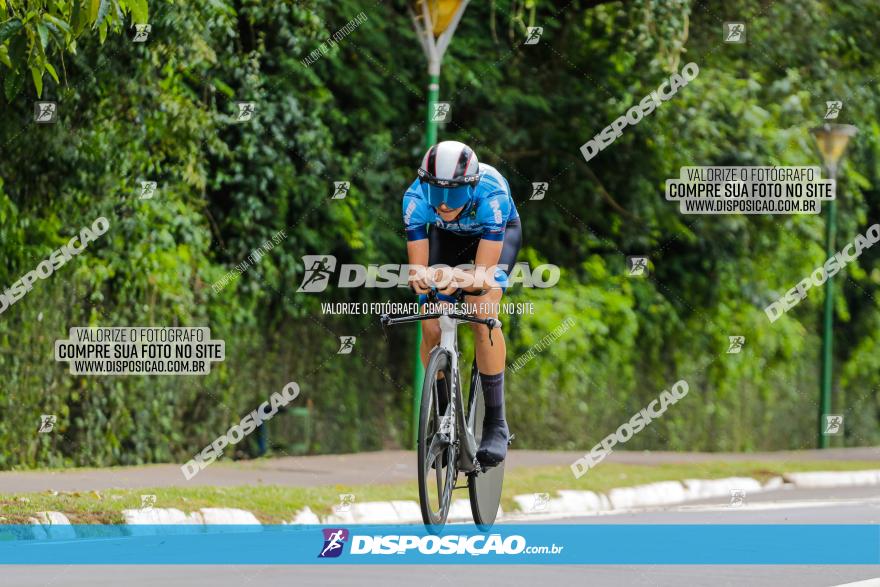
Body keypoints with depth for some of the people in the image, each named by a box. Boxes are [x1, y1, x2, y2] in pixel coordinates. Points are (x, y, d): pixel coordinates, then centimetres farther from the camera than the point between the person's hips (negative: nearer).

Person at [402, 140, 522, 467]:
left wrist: (462, 280, -63)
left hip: (498, 235, -3)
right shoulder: (416, 198, -34)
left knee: (482, 316, -26)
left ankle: (496, 425, -19)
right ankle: (442, 418, 5)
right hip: (447, 236, 3)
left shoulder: (491, 194, -41)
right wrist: (420, 279, -57)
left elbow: (484, 271, -41)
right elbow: (417, 267, -33)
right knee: (431, 327, -14)